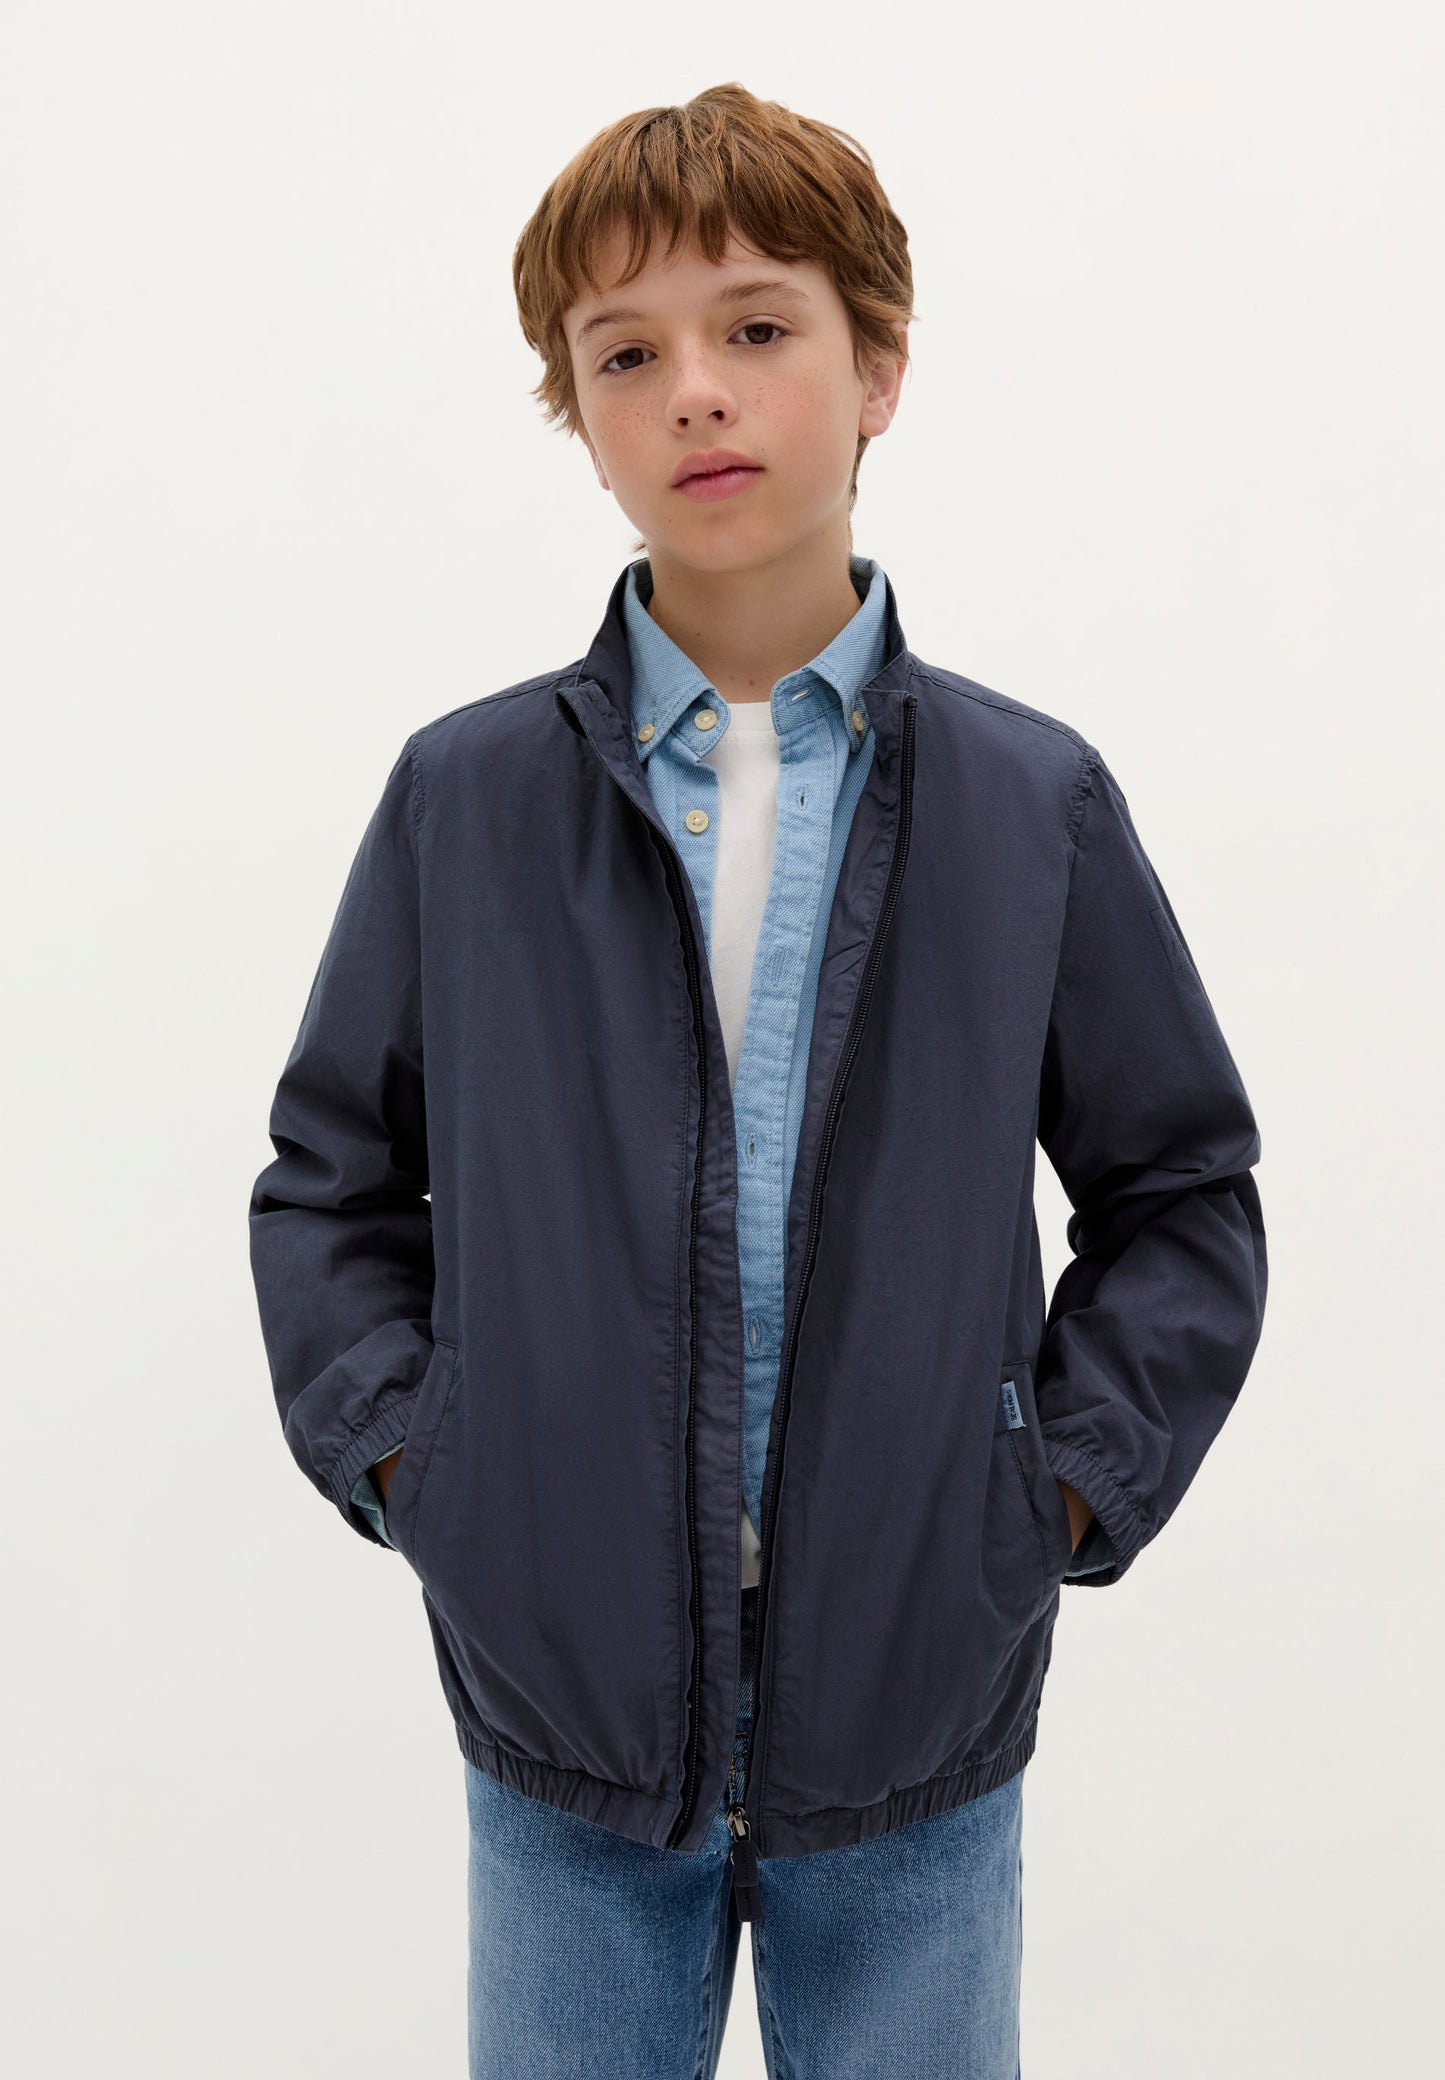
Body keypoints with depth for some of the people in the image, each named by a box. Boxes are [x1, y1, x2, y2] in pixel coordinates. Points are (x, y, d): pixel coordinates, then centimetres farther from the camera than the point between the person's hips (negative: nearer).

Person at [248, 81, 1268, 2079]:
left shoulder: (1037, 802, -2)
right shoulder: (465, 797, -2)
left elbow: (1183, 1199, 6)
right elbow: (331, 1180, 8)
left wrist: (1064, 1483, -4)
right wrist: (397, 1452, -4)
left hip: (919, 1736, 0)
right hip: (563, 1710, 0)